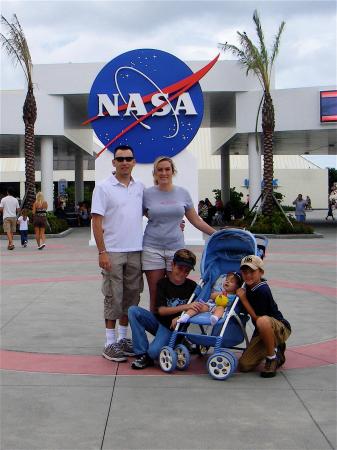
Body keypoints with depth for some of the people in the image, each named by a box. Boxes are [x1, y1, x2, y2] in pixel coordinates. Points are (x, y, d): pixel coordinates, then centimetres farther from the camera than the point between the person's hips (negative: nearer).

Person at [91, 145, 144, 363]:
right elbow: (97, 221, -9)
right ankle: (110, 343, 10)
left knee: (131, 296, 11)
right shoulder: (104, 187, -6)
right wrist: (102, 252, -14)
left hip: (135, 251, 5)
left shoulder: (140, 187, 9)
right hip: (113, 252, -5)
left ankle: (123, 338, 24)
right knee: (113, 297, 1)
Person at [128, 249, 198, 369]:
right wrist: (185, 307, -26)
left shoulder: (192, 286, -3)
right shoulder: (163, 283, -4)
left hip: (172, 327, -4)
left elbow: (196, 309, -5)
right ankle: (142, 354, -19)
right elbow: (161, 310, -14)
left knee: (154, 351, -32)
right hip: (158, 321, 4)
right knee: (133, 311, -24)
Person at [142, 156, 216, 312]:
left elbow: (196, 220, 13)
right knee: (155, 295, 0)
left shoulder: (183, 193, 8)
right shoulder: (147, 194, 3)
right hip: (152, 248, -1)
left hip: (176, 247, 1)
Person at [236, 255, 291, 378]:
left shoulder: (262, 291, -24)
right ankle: (275, 348, 20)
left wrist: (243, 299, -16)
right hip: (262, 331, 8)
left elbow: (257, 317, -22)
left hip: (281, 328, -8)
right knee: (244, 365, -1)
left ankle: (272, 357, -19)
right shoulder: (249, 286, 0)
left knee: (263, 321, -43)